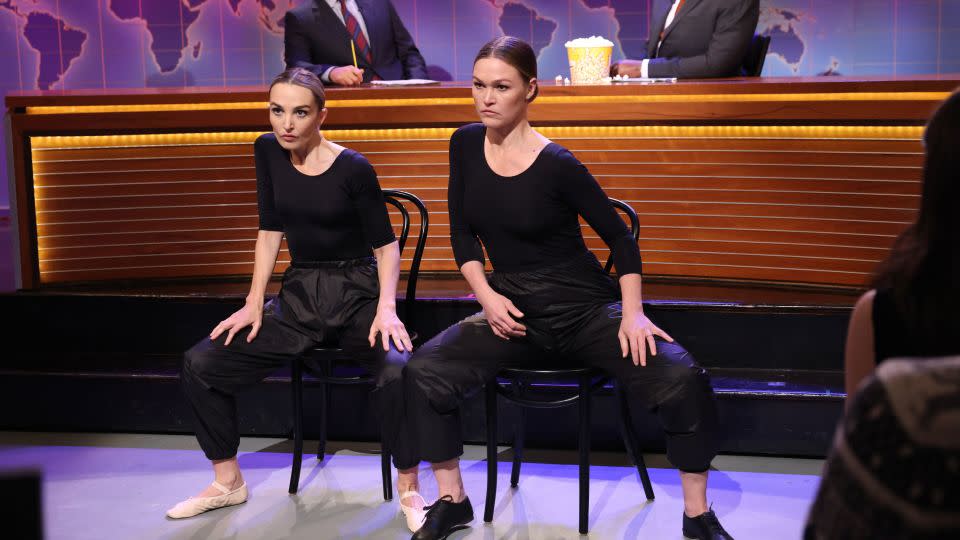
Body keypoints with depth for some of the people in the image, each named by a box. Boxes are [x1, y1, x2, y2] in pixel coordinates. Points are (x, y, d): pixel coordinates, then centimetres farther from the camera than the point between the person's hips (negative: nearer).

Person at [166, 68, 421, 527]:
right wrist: (254, 303, 0)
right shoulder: (268, 151, 1)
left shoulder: (352, 169, -13)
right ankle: (227, 482, 9)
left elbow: (385, 246, -7)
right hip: (298, 295, 5)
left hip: (356, 294, -5)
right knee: (200, 364, -9)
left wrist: (386, 308, -22)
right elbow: (271, 231, 7)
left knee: (399, 372, -34)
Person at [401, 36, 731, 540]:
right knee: (423, 372, -19)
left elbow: (620, 239, -8)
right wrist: (486, 296, -5)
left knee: (682, 379, -25)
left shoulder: (556, 164, -16)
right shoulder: (466, 145, -2)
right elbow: (462, 232, 8)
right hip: (513, 312, 4)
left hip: (584, 309, -4)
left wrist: (633, 313, -17)